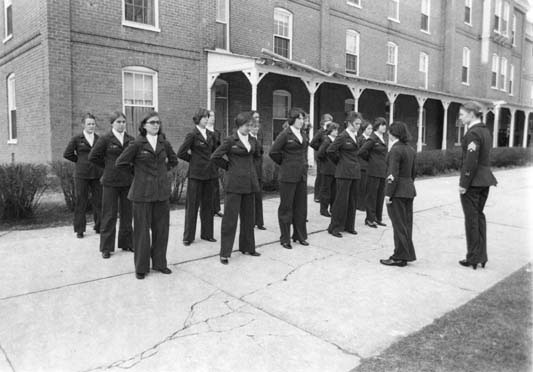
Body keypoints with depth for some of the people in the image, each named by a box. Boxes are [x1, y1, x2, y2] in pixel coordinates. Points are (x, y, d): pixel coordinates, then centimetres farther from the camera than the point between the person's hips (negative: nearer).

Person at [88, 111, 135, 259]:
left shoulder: (130, 140, 7)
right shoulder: (105, 139, -3)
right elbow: (93, 156, -1)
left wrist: (132, 171, 3)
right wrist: (108, 166, 2)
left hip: (128, 181, 4)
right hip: (111, 181, -4)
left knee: (127, 214, 11)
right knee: (109, 215, 1)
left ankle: (126, 243, 24)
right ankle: (106, 248, 11)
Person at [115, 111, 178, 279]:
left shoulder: (164, 143, 6)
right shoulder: (137, 144, -5)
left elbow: (173, 161, 22)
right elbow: (120, 163, -3)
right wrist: (138, 171, 5)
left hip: (162, 191, 4)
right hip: (142, 192, -4)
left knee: (161, 229, 8)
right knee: (142, 230, 3)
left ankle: (159, 263, 24)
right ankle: (141, 267, 16)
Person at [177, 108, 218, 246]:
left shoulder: (210, 135, 10)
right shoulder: (192, 135, -8)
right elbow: (181, 153, -11)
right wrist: (194, 159, 0)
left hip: (209, 173, 6)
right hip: (196, 174, -6)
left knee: (207, 205, 10)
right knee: (192, 205, 1)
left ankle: (207, 233, 21)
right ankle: (188, 236, 9)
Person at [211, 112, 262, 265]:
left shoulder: (252, 140, 9)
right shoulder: (230, 140, -7)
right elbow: (215, 156, -9)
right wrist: (228, 166, -1)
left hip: (249, 182, 6)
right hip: (234, 182, -6)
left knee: (248, 216, 13)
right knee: (230, 217, -3)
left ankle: (247, 247, 26)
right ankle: (225, 253, 4)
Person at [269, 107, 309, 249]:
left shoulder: (303, 135, 10)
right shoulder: (285, 134, -9)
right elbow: (273, 152, -10)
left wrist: (304, 164, 14)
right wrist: (284, 163, 1)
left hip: (302, 175, 6)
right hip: (288, 175, -6)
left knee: (301, 206, 11)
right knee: (286, 207, 3)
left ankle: (300, 235, 24)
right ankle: (285, 238, 12)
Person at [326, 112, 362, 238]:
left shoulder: (355, 137, 12)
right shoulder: (342, 136, -11)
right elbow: (330, 151, -13)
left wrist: (354, 163, 13)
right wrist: (339, 162, -2)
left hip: (355, 172, 7)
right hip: (344, 173, -7)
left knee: (352, 200, 11)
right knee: (341, 200, -4)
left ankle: (349, 226, 22)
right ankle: (334, 227, 6)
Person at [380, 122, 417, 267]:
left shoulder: (396, 150, -15)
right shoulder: (411, 150, 11)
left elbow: (393, 175, -20)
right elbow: (413, 172, 15)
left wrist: (388, 194, -17)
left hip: (398, 191, -8)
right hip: (409, 189, 8)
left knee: (399, 225, -1)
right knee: (407, 223, 14)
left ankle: (400, 257, 7)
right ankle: (407, 254, 23)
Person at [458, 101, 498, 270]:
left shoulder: (473, 133, -17)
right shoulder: (486, 131, 12)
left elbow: (471, 161, -22)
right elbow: (484, 157, 15)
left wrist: (464, 184, -18)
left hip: (473, 181, -9)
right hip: (485, 179, 9)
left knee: (471, 218, 1)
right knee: (479, 215, 16)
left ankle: (473, 258, 11)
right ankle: (482, 256, 24)